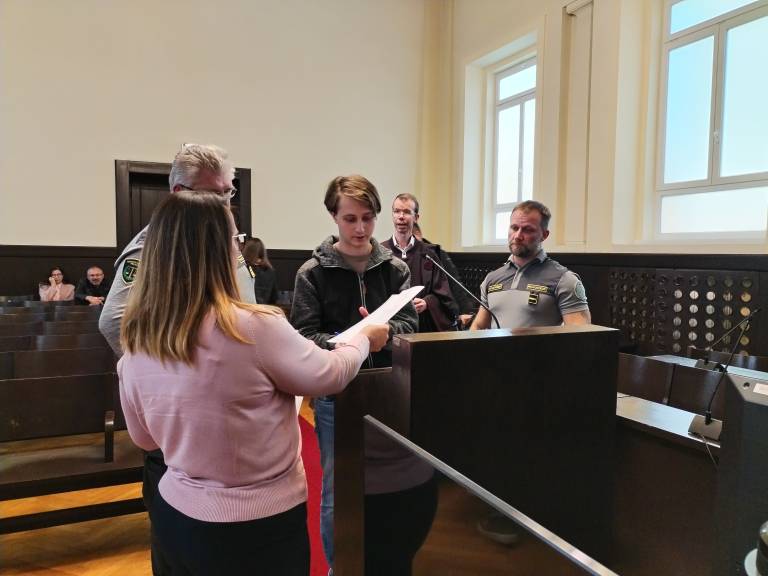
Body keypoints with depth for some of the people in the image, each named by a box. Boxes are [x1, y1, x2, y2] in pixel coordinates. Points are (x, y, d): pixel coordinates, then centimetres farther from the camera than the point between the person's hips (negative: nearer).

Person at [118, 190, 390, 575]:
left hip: (176, 516, 6)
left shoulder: (136, 344, -8)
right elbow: (330, 376, -10)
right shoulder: (255, 328, -27)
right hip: (260, 528, -5)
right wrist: (363, 338, 8)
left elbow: (144, 438, 7)